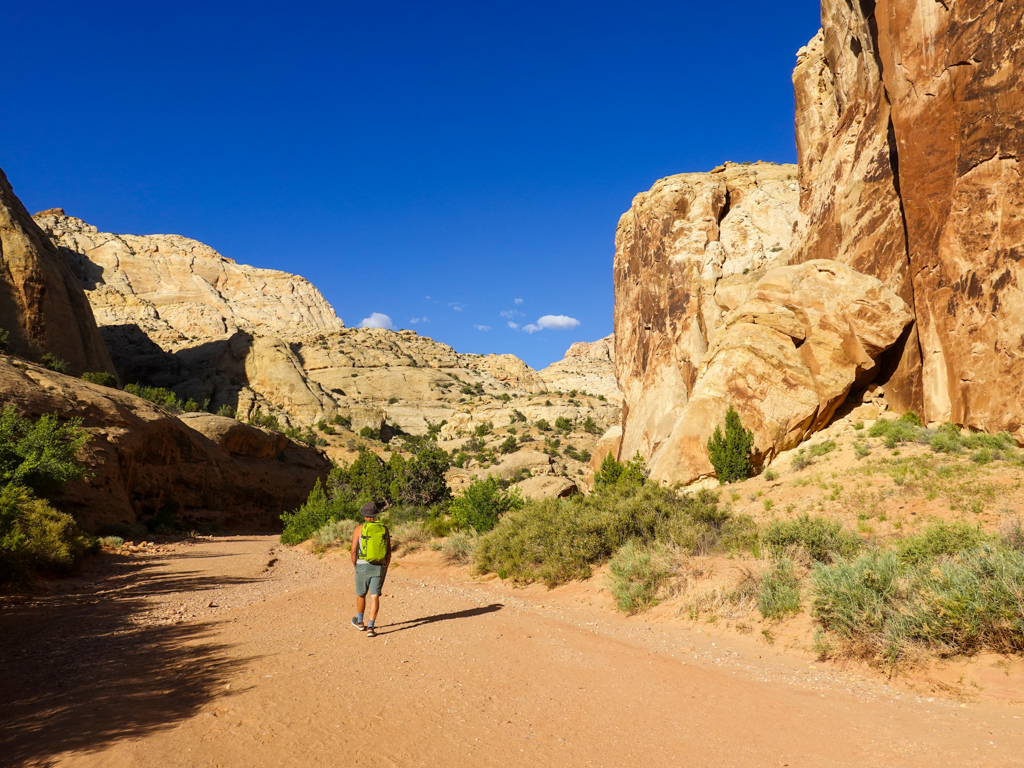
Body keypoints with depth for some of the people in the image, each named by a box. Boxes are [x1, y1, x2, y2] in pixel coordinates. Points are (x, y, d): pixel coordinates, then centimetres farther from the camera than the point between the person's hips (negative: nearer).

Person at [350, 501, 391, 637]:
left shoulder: (359, 529, -5)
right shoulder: (384, 528, 3)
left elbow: (354, 551, -7)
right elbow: (389, 551, 5)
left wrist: (355, 566, 9)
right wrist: (385, 568, 16)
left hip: (363, 566, -1)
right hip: (379, 567, 1)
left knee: (360, 594, 19)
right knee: (374, 597, 2)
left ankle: (360, 622, 37)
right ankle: (370, 627, -7)